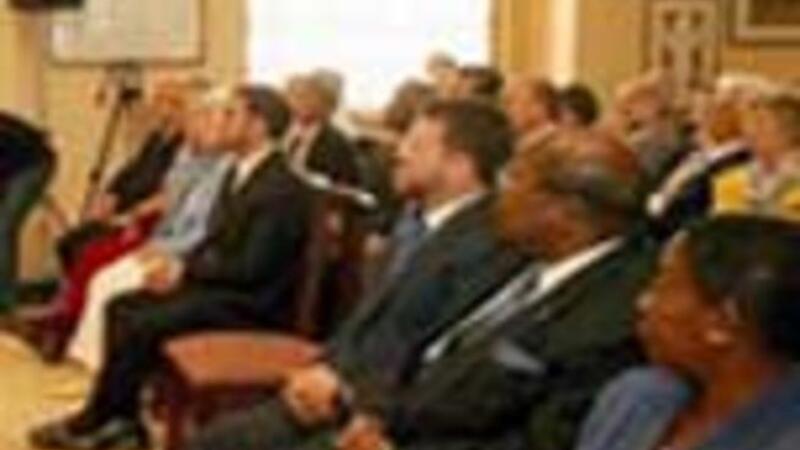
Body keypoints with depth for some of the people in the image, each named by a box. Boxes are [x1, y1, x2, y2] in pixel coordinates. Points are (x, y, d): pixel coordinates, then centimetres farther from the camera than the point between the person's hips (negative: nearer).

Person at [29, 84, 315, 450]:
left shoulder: (282, 189, -20)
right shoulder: (239, 174, 11)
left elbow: (252, 269, -22)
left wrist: (185, 270, -13)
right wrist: (180, 266, -3)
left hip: (251, 303, -10)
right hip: (214, 282, 10)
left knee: (143, 325, -20)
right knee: (121, 308, 0)